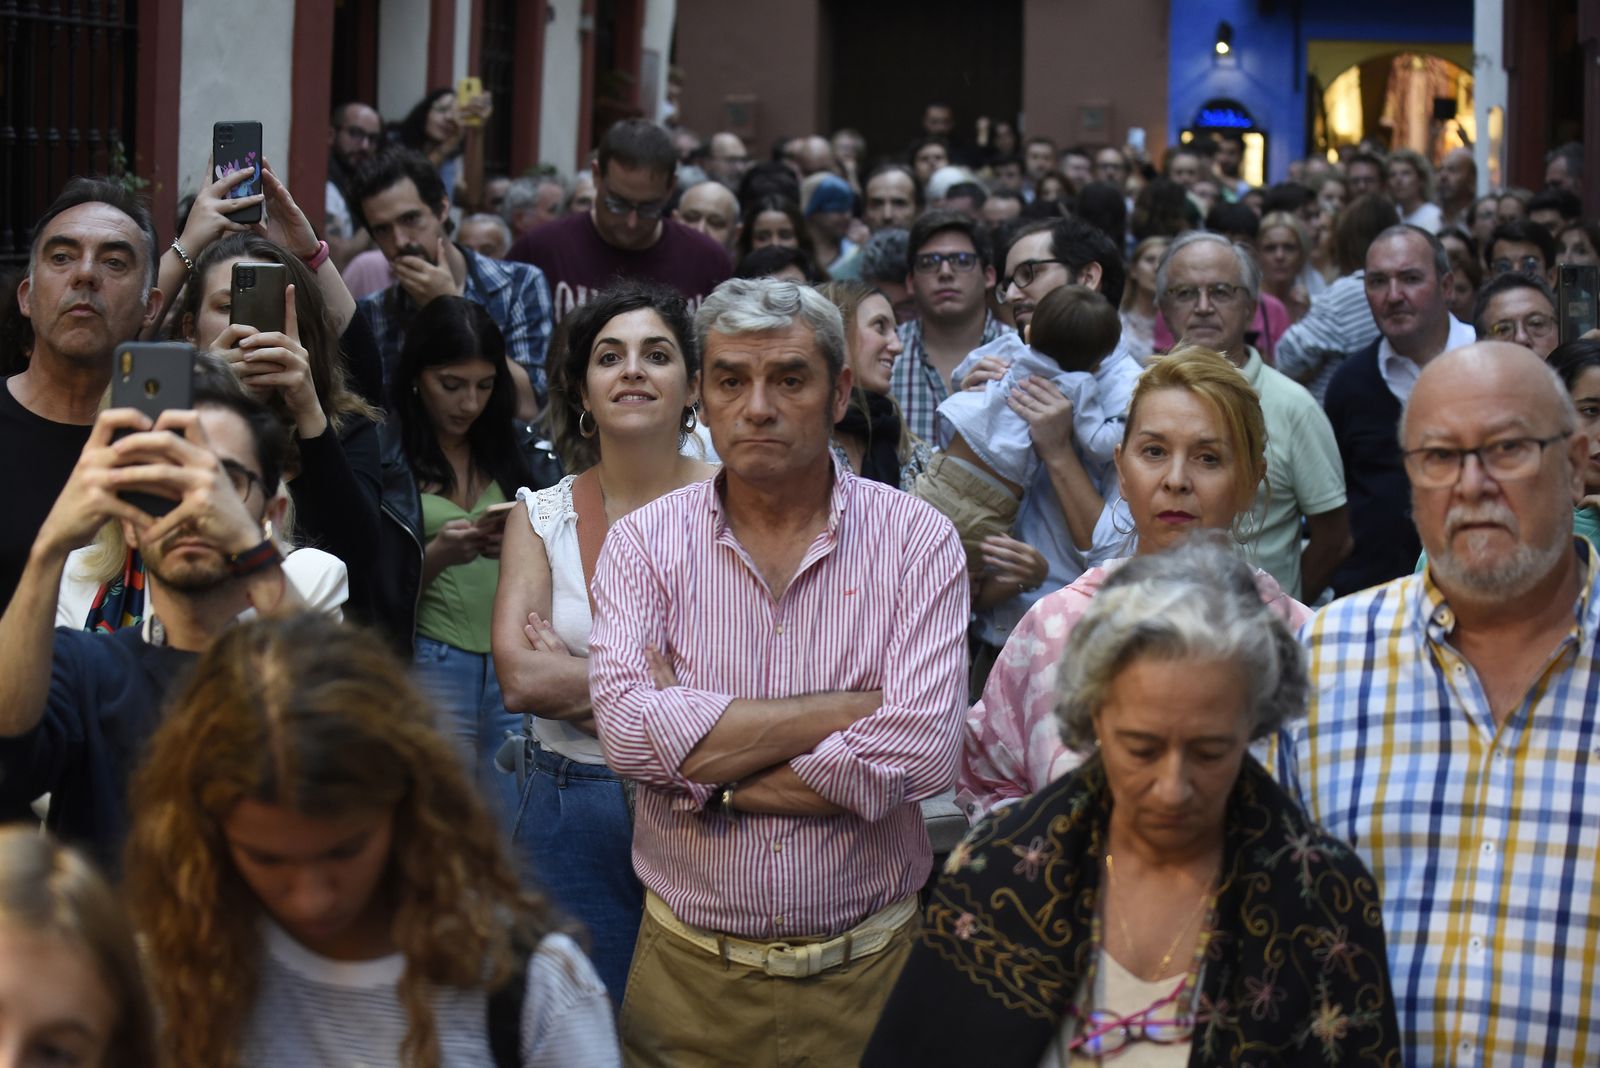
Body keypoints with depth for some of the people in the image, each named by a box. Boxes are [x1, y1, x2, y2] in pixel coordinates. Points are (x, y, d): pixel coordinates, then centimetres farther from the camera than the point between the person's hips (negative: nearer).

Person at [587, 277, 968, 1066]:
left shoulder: (916, 541, -5)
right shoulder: (645, 542, -2)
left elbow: (923, 754, -18)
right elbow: (629, 730, -19)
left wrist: (710, 781, -14)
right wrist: (847, 709, -17)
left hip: (867, 970, -1)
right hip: (689, 968, 1)